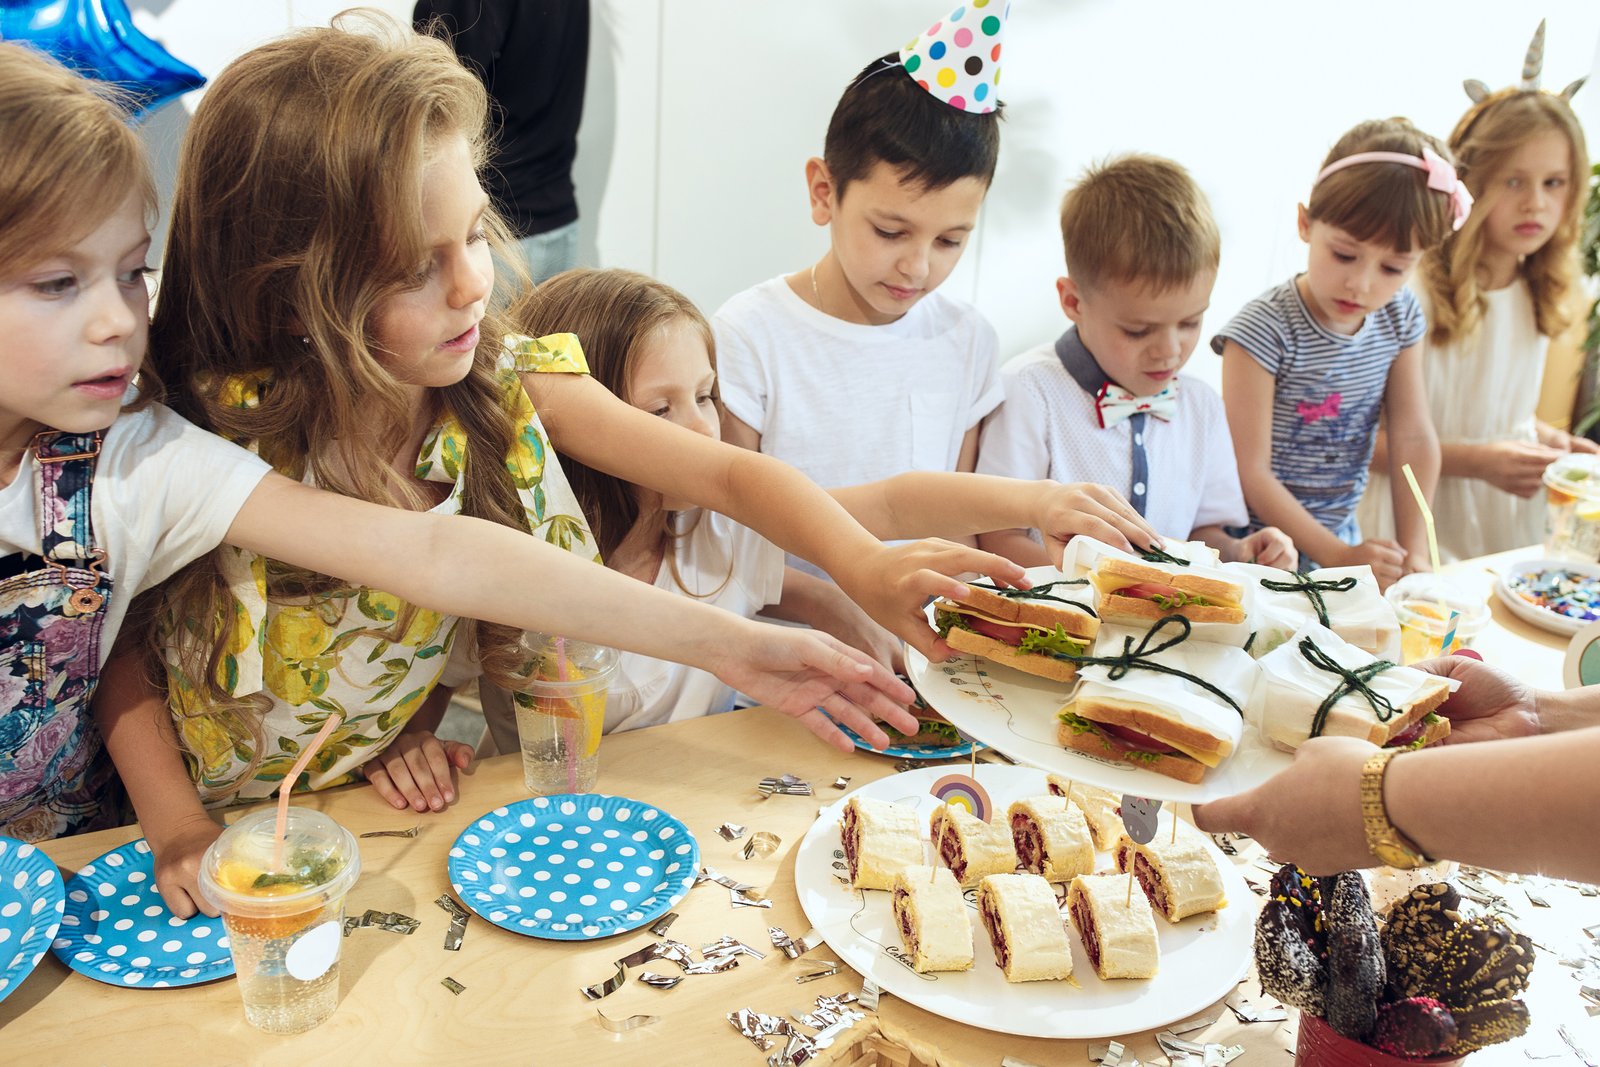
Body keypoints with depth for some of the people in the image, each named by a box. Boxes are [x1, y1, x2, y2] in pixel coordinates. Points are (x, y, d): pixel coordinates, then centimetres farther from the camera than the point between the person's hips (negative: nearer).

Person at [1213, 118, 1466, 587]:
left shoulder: (1400, 318, 0)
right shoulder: (1264, 330, -20)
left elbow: (1413, 437, 1)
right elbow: (1251, 473, -19)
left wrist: (1413, 550, -9)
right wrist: (1336, 555, -21)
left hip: (1339, 530, 5)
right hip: (1263, 544, -5)